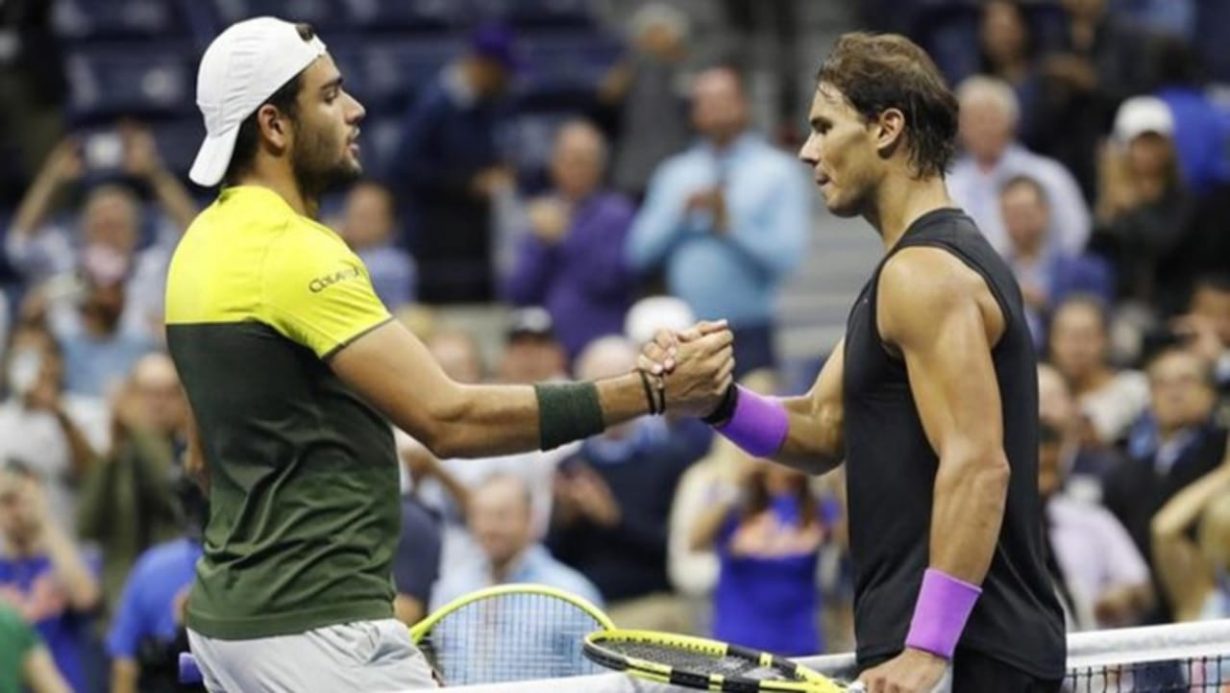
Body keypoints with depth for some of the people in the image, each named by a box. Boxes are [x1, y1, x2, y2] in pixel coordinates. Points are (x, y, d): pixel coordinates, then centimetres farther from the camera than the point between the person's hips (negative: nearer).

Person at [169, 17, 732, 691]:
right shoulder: (295, 252, -18)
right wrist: (650, 391, -23)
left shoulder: (206, 243, 13)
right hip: (314, 629, -10)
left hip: (230, 612, 10)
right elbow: (449, 419, -24)